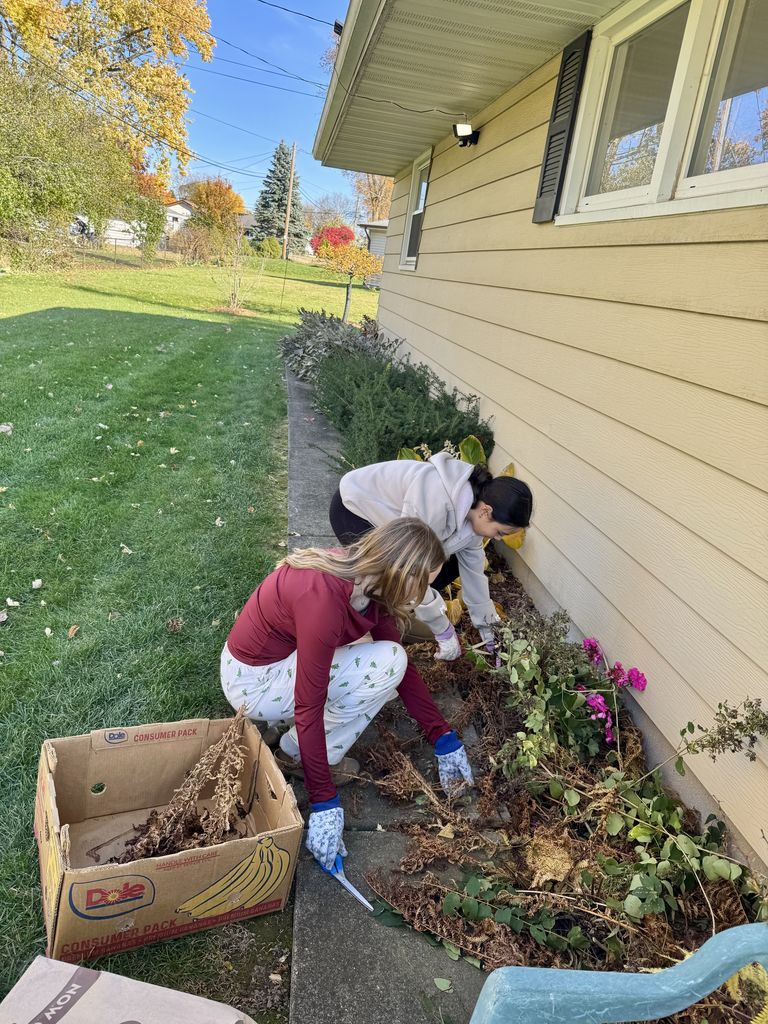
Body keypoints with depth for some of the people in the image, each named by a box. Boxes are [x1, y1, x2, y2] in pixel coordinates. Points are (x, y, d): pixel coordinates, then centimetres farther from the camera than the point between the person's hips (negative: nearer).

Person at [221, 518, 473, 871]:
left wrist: (444, 738, 2)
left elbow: (404, 666, 0)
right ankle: (296, 754, -3)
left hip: (283, 655, 8)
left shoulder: (365, 578, -8)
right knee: (385, 665, -19)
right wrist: (324, 803, -26)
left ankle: (301, 748, 12)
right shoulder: (324, 597, -35)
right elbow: (309, 708, -31)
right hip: (253, 681, -8)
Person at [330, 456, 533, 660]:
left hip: (387, 511, 8)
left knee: (449, 566, -1)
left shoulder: (473, 504, -12)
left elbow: (472, 566, 0)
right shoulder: (435, 502, -39)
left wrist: (486, 624, 6)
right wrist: (444, 632, -26)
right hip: (353, 510, -8)